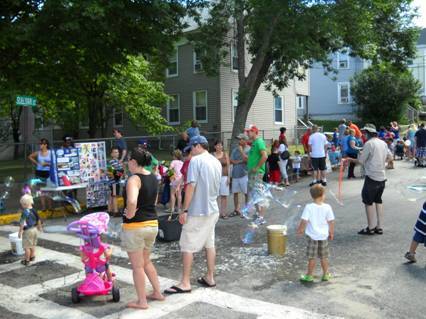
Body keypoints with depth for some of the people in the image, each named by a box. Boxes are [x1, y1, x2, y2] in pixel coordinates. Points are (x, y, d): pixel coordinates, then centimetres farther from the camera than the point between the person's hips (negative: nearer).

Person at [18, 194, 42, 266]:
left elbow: (22, 223, -23)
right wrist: (39, 227, 26)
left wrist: (20, 232, -15)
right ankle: (32, 257, 36)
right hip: (34, 229, 8)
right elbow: (38, 220, 11)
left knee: (27, 247, 4)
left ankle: (27, 260, 12)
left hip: (27, 231, -8)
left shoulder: (25, 212, -22)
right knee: (33, 245, 22)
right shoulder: (34, 210, 0)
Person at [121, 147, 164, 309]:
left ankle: (141, 301, 18)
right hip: (153, 223, 8)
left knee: (137, 266, 8)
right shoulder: (153, 177, 7)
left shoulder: (134, 179, -18)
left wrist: (130, 214, -19)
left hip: (135, 227, -8)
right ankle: (157, 293, 31)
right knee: (146, 261, 25)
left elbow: (131, 201, -36)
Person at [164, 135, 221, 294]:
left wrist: (184, 210, -16)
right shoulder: (217, 162, 9)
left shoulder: (196, 160, -14)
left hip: (197, 211, -8)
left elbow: (191, 186, -18)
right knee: (209, 244, 15)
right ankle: (210, 278, 23)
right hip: (213, 209, 8)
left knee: (187, 246, 0)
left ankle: (185, 283, 4)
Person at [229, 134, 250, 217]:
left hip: (244, 174, -6)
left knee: (246, 193, -2)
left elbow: (247, 160, -17)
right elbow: (231, 160, 7)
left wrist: (241, 151, -13)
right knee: (235, 193, 9)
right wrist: (240, 161, -6)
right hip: (235, 174, 6)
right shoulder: (235, 149, 13)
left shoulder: (249, 149, -4)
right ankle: (236, 210, 19)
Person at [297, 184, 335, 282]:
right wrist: (331, 233, 13)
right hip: (324, 235, 3)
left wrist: (300, 229, 3)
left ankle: (309, 275, 15)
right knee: (324, 257, 17)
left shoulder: (309, 207, -14)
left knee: (311, 257, 7)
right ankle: (326, 274, 26)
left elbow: (304, 220, -14)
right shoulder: (327, 207, -7)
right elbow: (331, 221, -1)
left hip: (312, 235, -2)